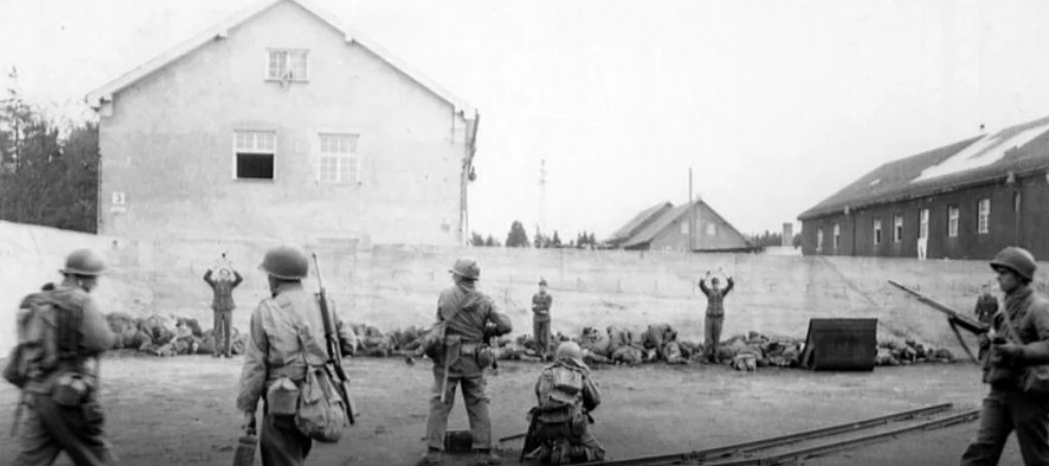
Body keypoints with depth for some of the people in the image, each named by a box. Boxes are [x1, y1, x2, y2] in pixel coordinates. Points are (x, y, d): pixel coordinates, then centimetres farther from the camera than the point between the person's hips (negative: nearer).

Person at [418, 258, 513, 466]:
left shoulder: (445, 296, -5)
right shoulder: (484, 301, -3)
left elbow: (440, 319, 9)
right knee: (478, 405, 10)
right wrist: (488, 330, 12)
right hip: (473, 360, 1)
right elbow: (506, 326, -5)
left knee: (440, 404, 6)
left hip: (447, 357, -1)